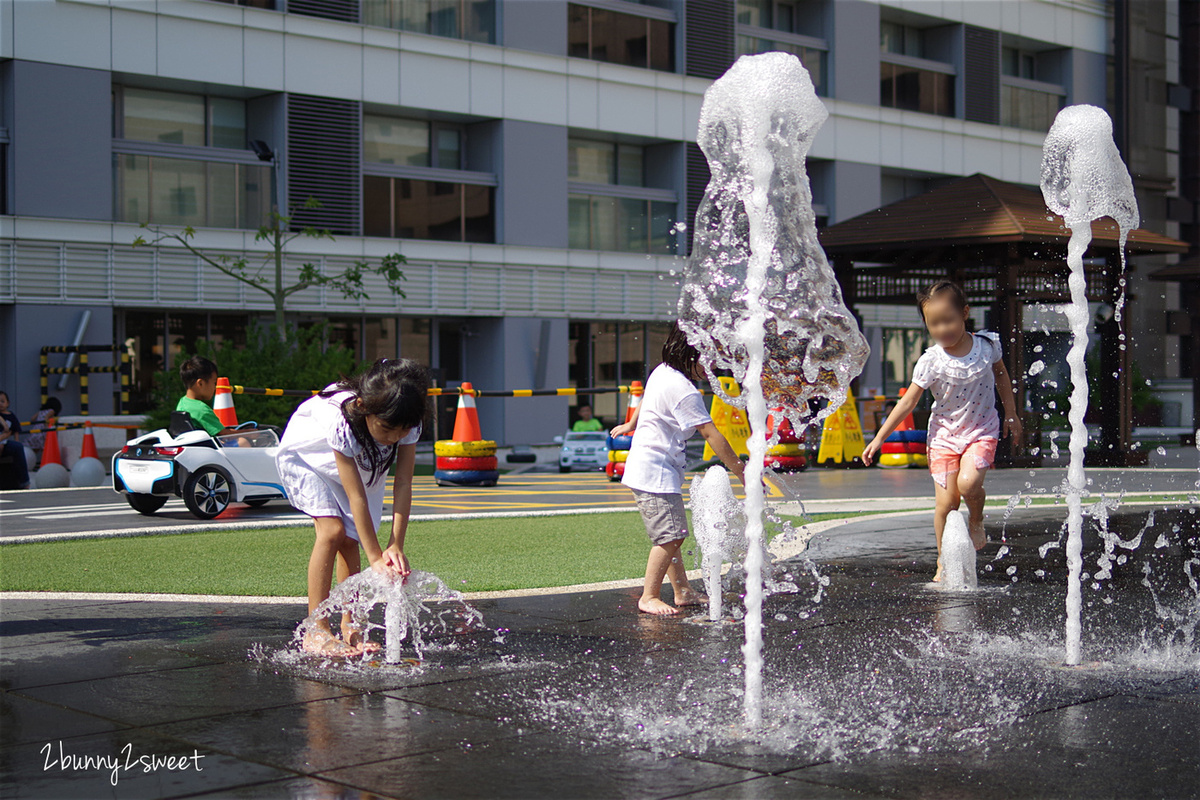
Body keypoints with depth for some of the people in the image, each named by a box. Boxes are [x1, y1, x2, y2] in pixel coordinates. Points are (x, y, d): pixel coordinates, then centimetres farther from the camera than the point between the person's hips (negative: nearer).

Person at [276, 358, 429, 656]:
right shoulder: (341, 420, -43)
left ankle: (350, 628, 4)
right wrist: (375, 557, -37)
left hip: (362, 462, 5)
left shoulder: (407, 424, -31)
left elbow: (403, 484, -27)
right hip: (305, 457, -4)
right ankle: (316, 632, -17)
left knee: (349, 540, -6)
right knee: (332, 531, -20)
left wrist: (396, 546, -33)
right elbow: (356, 496, -39)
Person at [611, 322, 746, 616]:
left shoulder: (662, 372, 8)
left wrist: (631, 424, 48)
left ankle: (683, 591, 19)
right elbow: (711, 434, -22)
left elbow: (646, 401, 29)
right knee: (670, 535, -11)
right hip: (655, 473, -11)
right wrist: (741, 471, -19)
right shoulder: (683, 390, -22)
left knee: (672, 534, 13)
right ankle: (649, 597, -3)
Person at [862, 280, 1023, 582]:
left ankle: (976, 521, 8)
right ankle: (944, 563, 14)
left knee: (968, 483, -25)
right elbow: (908, 402, -10)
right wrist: (879, 438, -13)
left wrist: (1011, 413, 16)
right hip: (944, 434, 0)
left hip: (982, 430, 0)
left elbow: (1001, 375, 13)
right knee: (946, 503, -5)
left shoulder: (987, 344, -8)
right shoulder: (930, 361, -14)